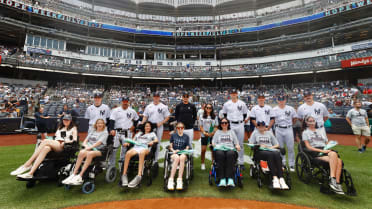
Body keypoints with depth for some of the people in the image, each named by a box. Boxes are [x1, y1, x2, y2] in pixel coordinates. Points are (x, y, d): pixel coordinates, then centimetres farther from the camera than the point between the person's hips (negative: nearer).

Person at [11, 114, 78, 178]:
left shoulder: (73, 128, 15)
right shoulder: (60, 127, 31)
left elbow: (75, 139, 3)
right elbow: (56, 137, 22)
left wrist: (67, 141, -15)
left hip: (64, 147, -4)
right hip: (54, 145, 4)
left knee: (45, 141, -28)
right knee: (46, 148, -31)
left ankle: (27, 165, -28)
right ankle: (30, 173, -39)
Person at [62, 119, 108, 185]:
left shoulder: (105, 133, 7)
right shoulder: (92, 132, 24)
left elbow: (99, 143, -7)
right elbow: (84, 141, 15)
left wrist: (90, 147, -17)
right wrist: (86, 146, -6)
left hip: (99, 150, -4)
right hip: (89, 148, 4)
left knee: (90, 153, -36)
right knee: (81, 152, -29)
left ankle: (80, 176, -36)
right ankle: (74, 174, -30)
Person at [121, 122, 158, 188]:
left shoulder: (152, 133, 29)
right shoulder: (139, 133, 36)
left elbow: (156, 140, 13)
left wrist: (152, 141, -9)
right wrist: (127, 143, 8)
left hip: (145, 148, -3)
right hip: (136, 147, 3)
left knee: (141, 153, -40)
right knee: (128, 153, -33)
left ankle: (139, 176, -49)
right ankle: (124, 175, -31)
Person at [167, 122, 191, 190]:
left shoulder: (186, 137, 15)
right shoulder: (173, 135, 14)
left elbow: (187, 148, 13)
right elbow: (170, 146, 12)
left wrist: (184, 151, -8)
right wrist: (173, 150, -8)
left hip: (183, 153, 1)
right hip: (174, 153, 0)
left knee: (182, 157, -37)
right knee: (177, 158, -37)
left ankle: (179, 179, -38)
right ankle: (171, 180, -38)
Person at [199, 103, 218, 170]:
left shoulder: (215, 117, 9)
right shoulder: (202, 116, 7)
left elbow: (216, 126, 7)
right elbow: (200, 126, 5)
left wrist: (212, 133, -10)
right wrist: (205, 133, -10)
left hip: (213, 136, 1)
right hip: (204, 135, 0)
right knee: (203, 150, -3)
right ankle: (202, 164, 12)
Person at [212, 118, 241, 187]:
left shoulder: (231, 132, 29)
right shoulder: (217, 132, 28)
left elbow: (236, 142, 22)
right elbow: (213, 142, 20)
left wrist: (237, 146, 0)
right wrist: (213, 144, -3)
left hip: (230, 149, 0)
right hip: (219, 149, 0)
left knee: (230, 154, -38)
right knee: (220, 154, -37)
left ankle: (230, 179, -44)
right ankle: (222, 179, -40)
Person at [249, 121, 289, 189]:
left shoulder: (269, 133, 27)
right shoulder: (255, 133, 20)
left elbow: (277, 144, 22)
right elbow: (250, 144, 11)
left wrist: (272, 147, 1)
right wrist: (259, 145, -4)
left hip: (271, 150, 2)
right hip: (260, 151, -2)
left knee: (277, 154, -34)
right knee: (270, 154, -37)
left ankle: (281, 179, -43)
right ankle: (275, 178, -44)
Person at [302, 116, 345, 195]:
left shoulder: (321, 131, 30)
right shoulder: (305, 132, 13)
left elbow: (327, 143, 25)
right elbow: (308, 147, 1)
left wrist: (328, 149, 1)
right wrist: (321, 150, -11)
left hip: (325, 150, 5)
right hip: (315, 152, -5)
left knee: (339, 161, -28)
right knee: (334, 154, -34)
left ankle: (337, 183, -31)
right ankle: (332, 179, -38)